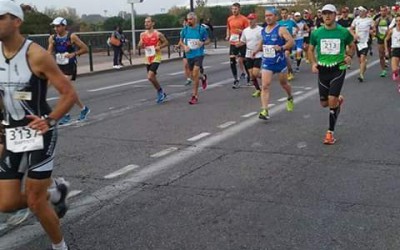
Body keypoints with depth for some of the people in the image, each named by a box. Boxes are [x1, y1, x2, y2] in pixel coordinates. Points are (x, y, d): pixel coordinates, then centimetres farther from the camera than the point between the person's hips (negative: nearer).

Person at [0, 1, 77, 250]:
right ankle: (56, 194, 32)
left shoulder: (36, 55, -16)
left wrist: (50, 120, -25)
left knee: (35, 201, -1)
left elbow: (70, 94, -14)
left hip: (39, 134, -6)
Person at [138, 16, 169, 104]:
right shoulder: (142, 34, 4)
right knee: (152, 77, 13)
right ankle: (161, 93, 29)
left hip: (156, 58, -6)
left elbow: (166, 42, 1)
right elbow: (139, 46, 15)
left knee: (150, 77, -19)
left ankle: (160, 92, 1)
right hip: (147, 59, 6)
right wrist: (141, 44, -9)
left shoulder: (158, 34, -10)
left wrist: (159, 47, -16)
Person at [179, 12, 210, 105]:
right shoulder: (185, 30, 2)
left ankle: (195, 95, -7)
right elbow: (181, 41, 13)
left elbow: (208, 40, 4)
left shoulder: (201, 29, -5)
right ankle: (202, 78, 48)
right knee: (193, 75, 13)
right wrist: (184, 46, -7)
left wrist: (202, 43, -17)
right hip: (189, 55, 4)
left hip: (199, 54, -4)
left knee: (195, 74, -15)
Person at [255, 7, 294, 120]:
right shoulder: (263, 30, 6)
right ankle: (264, 111, -14)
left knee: (283, 83, 18)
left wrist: (282, 48, -31)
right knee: (265, 86, -11)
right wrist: (258, 50, 6)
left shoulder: (281, 29, -10)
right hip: (267, 62, 3)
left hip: (280, 61, -3)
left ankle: (290, 98, 49)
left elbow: (291, 42, -16)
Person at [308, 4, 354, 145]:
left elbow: (351, 46, 13)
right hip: (322, 70, 3)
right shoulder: (316, 33, -1)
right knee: (324, 103, 7)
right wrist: (313, 63, -5)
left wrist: (349, 56, -7)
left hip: (338, 69, -3)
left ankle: (330, 132, -1)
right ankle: (338, 100, 44)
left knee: (332, 101, -14)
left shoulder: (344, 32, -5)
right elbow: (311, 50, 11)